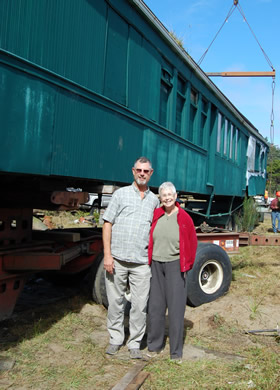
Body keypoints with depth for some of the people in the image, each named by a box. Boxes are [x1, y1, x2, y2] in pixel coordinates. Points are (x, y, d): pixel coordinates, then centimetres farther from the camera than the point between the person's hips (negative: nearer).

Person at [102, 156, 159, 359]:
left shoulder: (154, 200, 12)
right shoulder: (121, 194, 4)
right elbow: (108, 224, 0)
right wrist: (107, 255, -8)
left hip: (141, 262, 2)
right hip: (117, 259, -1)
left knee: (140, 304, 3)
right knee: (115, 301, 8)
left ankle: (135, 343, 18)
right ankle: (116, 339, 25)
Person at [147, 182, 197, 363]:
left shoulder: (184, 218, -5)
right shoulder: (155, 215, 3)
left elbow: (192, 243, 3)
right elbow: (149, 238, 16)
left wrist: (187, 265, 3)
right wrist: (149, 259, 12)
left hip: (175, 266, -3)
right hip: (156, 265, 3)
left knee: (176, 307, 0)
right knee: (155, 306, 9)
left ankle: (176, 352, 12)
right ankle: (155, 345, 25)